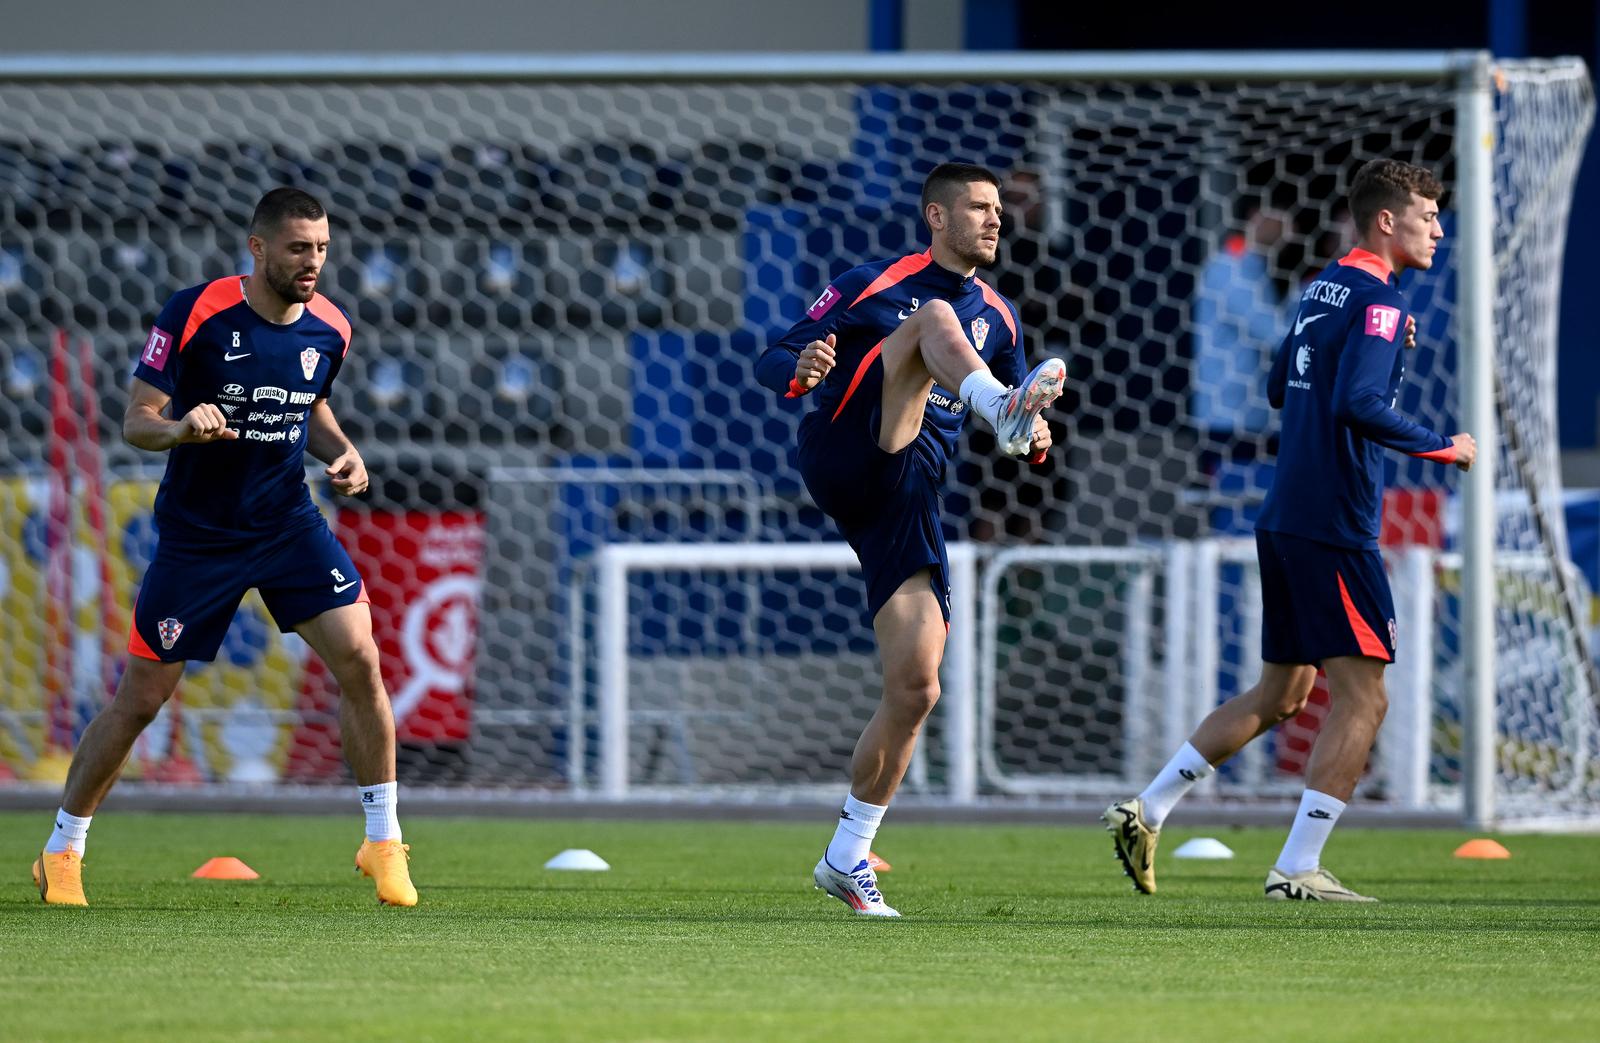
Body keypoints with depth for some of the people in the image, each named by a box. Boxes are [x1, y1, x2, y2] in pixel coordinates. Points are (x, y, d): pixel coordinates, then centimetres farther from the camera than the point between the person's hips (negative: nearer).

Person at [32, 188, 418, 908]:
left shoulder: (328, 329, -1)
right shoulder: (194, 314, -16)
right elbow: (135, 420, -12)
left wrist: (341, 453, -1)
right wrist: (179, 428, -33)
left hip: (289, 524, 3)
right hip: (196, 536, -3)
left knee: (359, 661, -13)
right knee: (142, 698, 2)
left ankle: (383, 842, -1)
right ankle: (62, 852, 19)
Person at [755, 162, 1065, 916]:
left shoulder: (996, 317, 21)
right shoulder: (873, 285, 8)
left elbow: (1016, 412, 26)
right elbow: (771, 362, 7)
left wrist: (1030, 440, 1)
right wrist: (800, 371, -18)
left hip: (907, 495, 5)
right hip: (843, 452, -5)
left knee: (915, 690, -5)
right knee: (934, 318, -23)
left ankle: (848, 857, 9)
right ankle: (1005, 407, -56)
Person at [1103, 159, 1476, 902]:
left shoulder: (1325, 289, 16)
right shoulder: (1377, 298, -12)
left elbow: (1280, 389, 25)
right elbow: (1358, 405, -23)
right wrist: (1443, 447, -12)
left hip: (1283, 524, 9)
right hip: (1334, 527, -9)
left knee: (1281, 693, 18)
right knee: (1362, 698, -6)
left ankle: (1147, 812, 17)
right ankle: (1297, 870, -9)